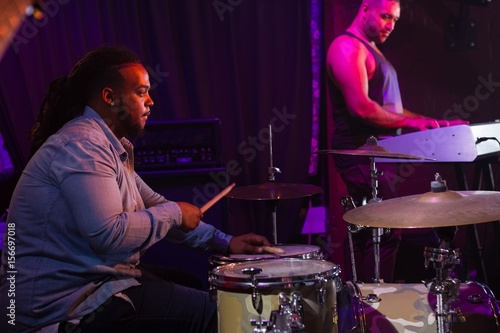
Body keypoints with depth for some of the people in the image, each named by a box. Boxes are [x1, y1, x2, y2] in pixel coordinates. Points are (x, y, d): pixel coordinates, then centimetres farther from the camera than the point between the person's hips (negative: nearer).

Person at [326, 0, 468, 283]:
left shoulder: (371, 50, 22)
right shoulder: (347, 47, -11)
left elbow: (387, 108, 25)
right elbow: (360, 107, -22)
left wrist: (436, 123, 17)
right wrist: (410, 122, -16)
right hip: (362, 156, -10)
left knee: (366, 235, 10)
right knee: (385, 233, -13)